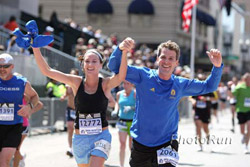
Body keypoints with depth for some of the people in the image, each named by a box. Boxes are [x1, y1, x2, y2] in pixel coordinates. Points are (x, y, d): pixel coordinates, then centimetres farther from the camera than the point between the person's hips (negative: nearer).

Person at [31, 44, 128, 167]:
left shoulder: (106, 84, -6)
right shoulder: (76, 83, -1)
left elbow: (121, 77, -29)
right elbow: (47, 71, -6)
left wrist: (124, 52, -45)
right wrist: (35, 48, -16)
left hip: (101, 137, -3)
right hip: (80, 138, 3)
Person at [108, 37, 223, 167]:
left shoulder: (181, 85, 2)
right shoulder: (143, 76, -5)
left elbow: (209, 87, 11)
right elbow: (115, 66, -8)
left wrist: (217, 66, -7)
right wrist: (120, 49, -29)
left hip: (166, 145, 0)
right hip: (140, 145, 0)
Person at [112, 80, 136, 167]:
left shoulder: (135, 93, -8)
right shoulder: (119, 94, 6)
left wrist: (131, 108, -30)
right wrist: (115, 110, 6)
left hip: (132, 122, -3)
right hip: (122, 121, 3)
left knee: (132, 146, 4)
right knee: (122, 144, -6)